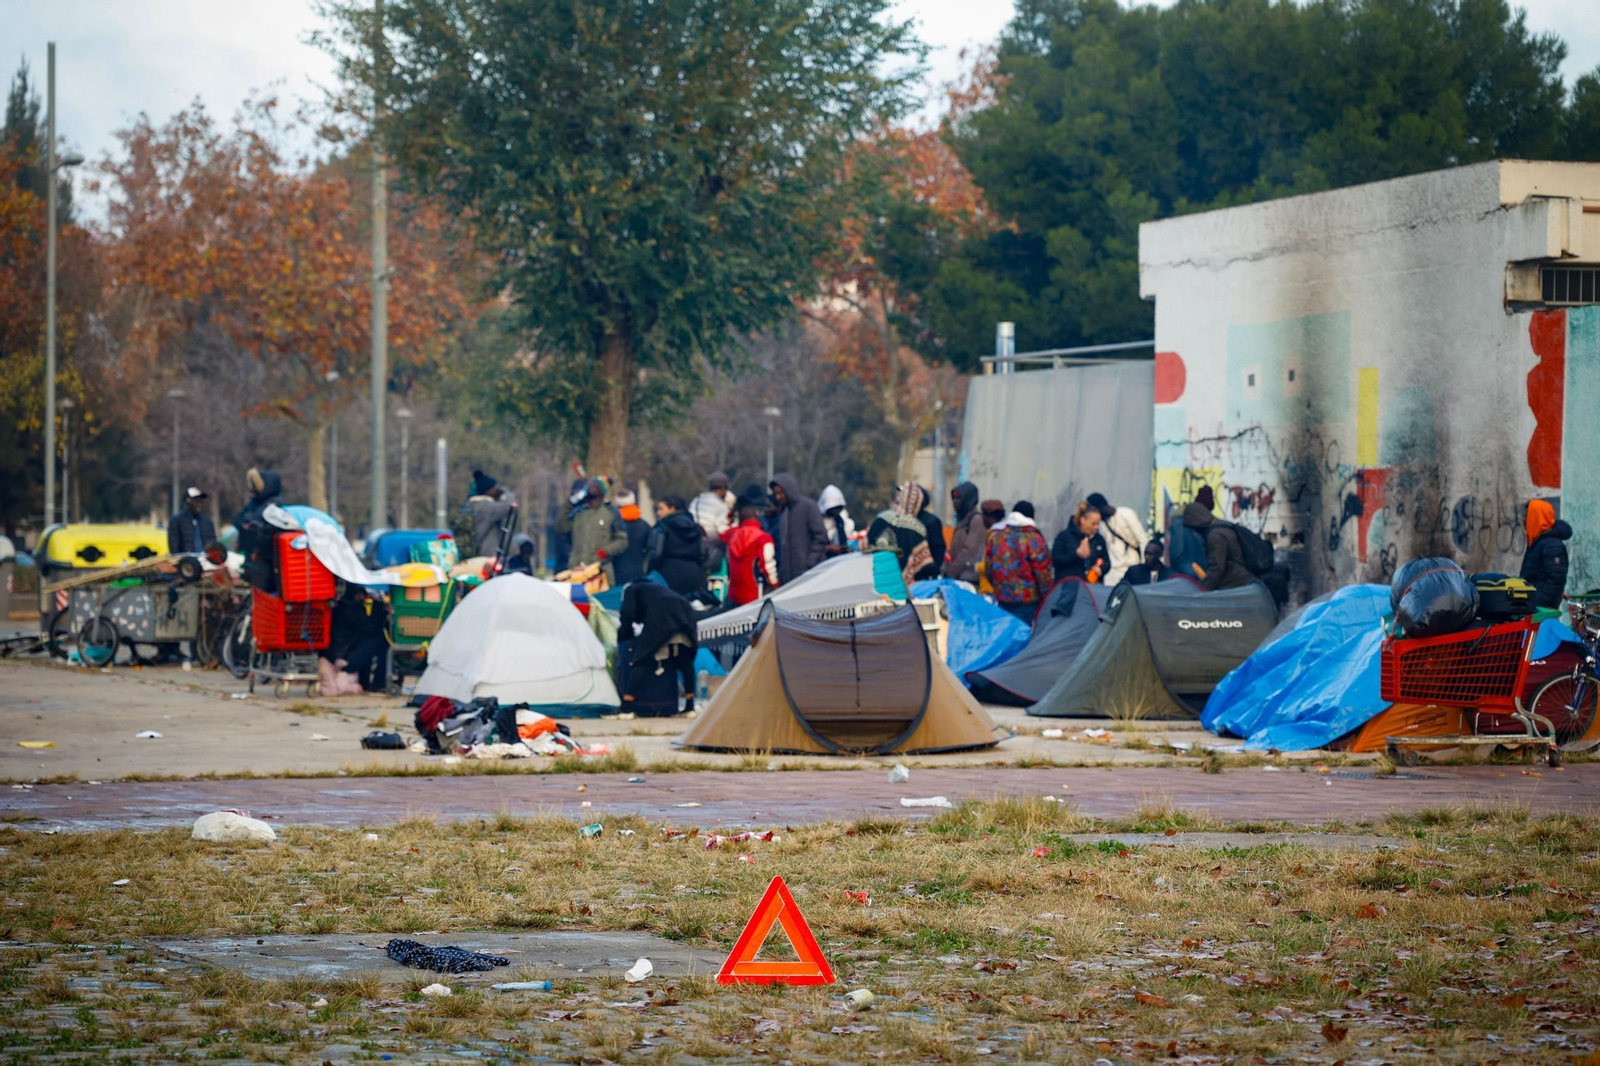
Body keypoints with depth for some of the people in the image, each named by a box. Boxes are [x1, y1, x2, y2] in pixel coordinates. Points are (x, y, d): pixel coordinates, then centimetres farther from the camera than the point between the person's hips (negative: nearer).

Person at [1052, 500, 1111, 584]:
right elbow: (1054, 560, -6)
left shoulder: (1099, 539, 12)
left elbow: (1106, 562, 18)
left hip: (1093, 585, 4)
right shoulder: (1065, 536, 0)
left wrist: (1101, 569, -6)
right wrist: (1076, 555, -19)